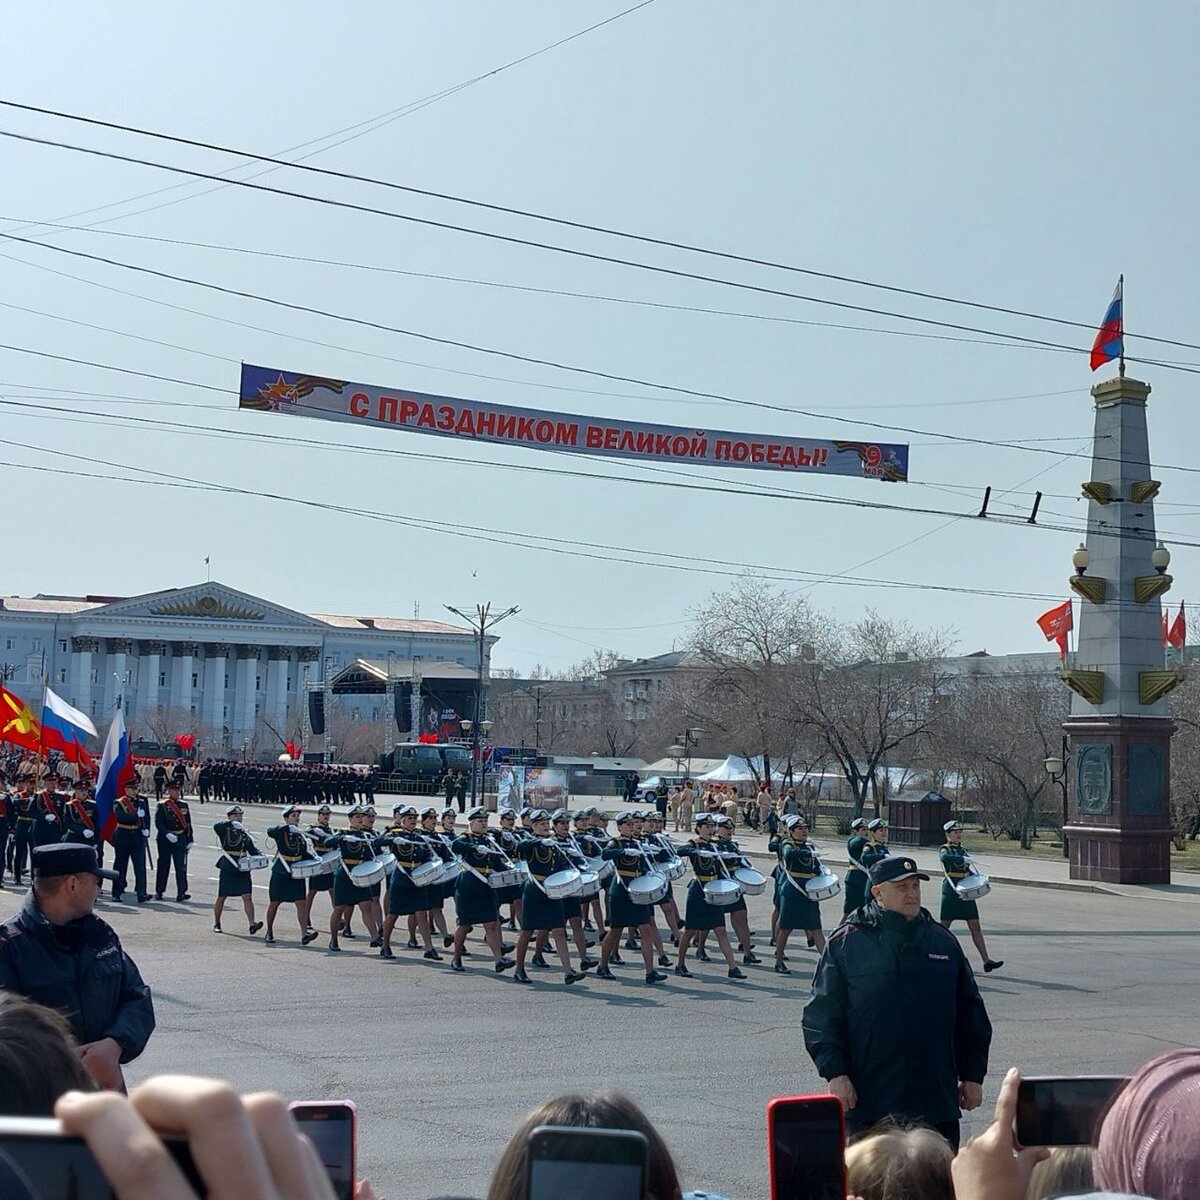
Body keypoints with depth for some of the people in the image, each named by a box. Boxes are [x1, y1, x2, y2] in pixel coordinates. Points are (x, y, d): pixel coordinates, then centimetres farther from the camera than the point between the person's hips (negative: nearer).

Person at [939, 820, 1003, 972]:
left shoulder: (962, 850, 16)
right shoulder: (945, 849, -4)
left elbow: (969, 871, 17)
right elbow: (944, 858, -29)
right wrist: (963, 859, -31)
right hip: (951, 892, -6)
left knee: (975, 927, 0)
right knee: (944, 926, 3)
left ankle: (986, 961, -4)